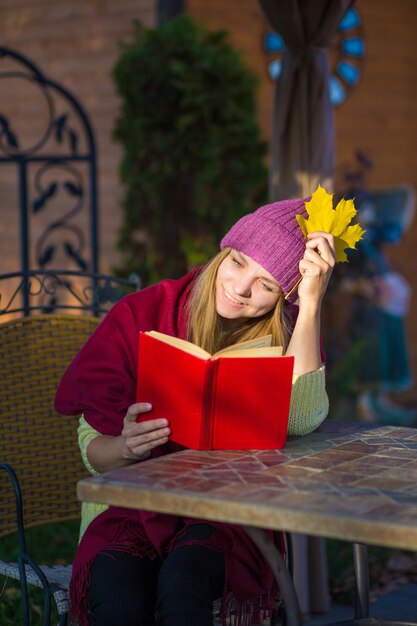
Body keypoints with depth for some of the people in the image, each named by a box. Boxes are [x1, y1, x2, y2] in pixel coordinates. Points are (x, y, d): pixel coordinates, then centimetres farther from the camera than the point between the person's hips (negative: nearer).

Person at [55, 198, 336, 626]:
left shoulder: (281, 334, 0)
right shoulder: (139, 316, -4)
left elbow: (301, 418, -22)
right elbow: (93, 452, -3)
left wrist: (311, 302, -21)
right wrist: (126, 448, -27)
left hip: (228, 511, 0)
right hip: (132, 507, 0)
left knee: (182, 581, -33)